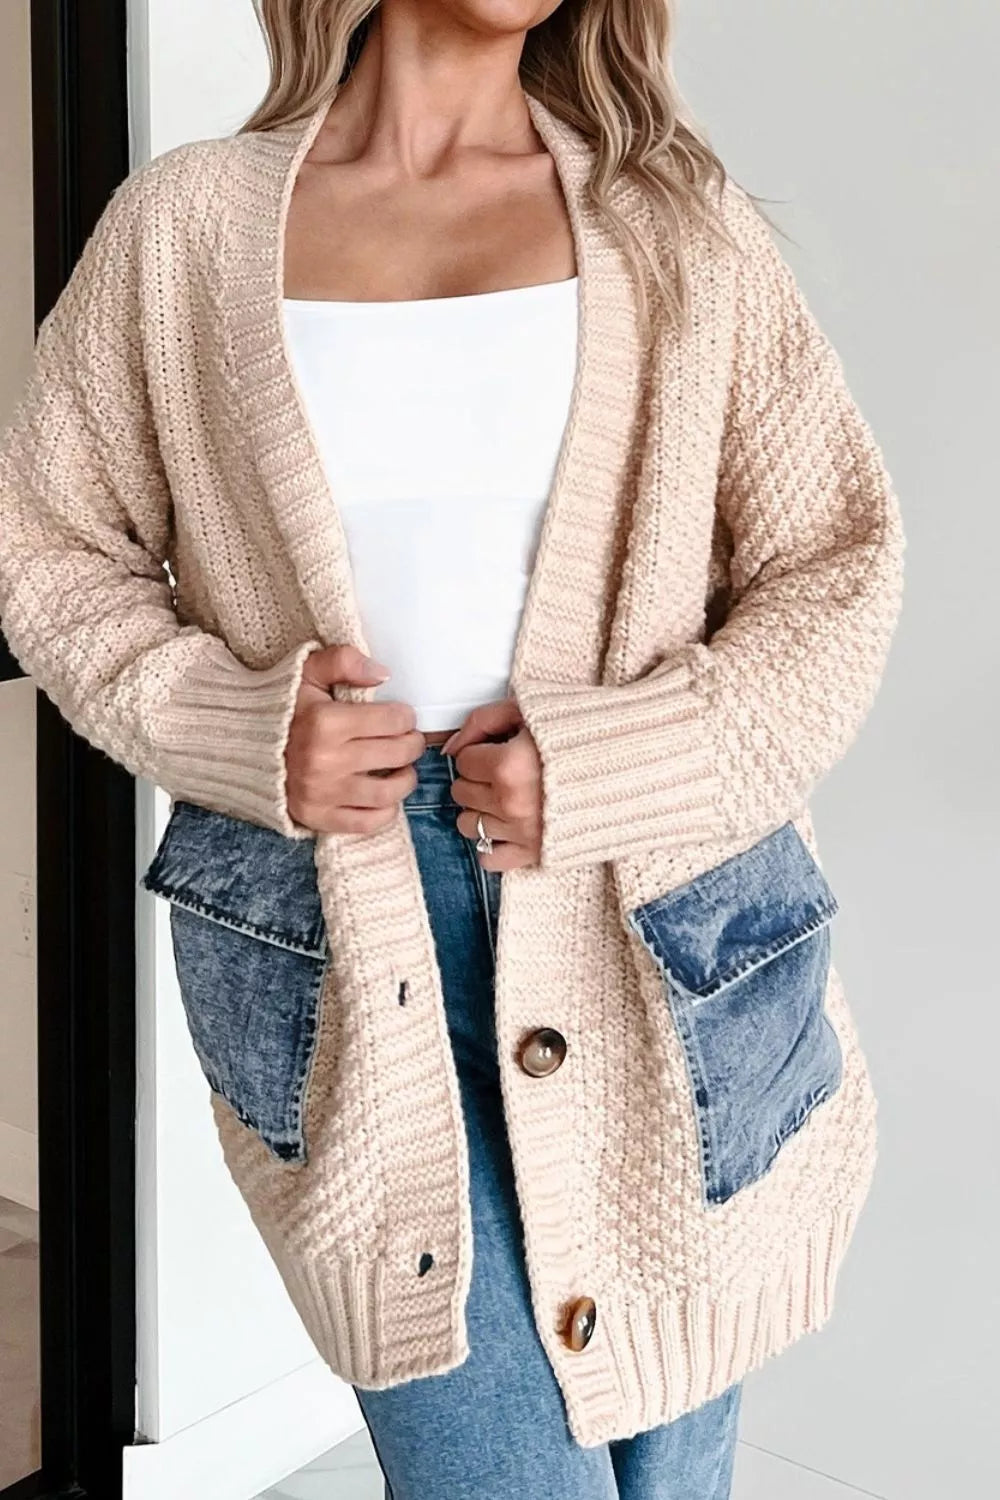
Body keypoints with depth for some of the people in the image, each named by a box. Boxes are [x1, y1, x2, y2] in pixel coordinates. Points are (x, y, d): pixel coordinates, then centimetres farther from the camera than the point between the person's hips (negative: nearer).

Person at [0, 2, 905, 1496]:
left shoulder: (678, 221, 4)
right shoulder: (184, 225, 3)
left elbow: (838, 563, 4)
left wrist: (615, 767, -12)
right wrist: (236, 728, -7)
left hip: (652, 918, 2)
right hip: (333, 938, -1)